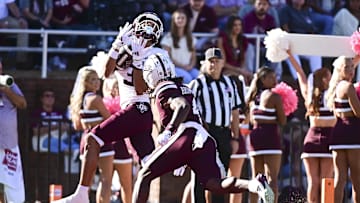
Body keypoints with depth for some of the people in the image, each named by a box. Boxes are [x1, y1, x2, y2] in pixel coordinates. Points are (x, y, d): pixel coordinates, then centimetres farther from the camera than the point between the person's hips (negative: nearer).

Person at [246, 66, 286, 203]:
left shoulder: (253, 98, 13)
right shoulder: (274, 97, -8)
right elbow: (282, 121, -7)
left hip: (255, 136, 7)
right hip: (270, 136, -7)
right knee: (272, 177, -9)